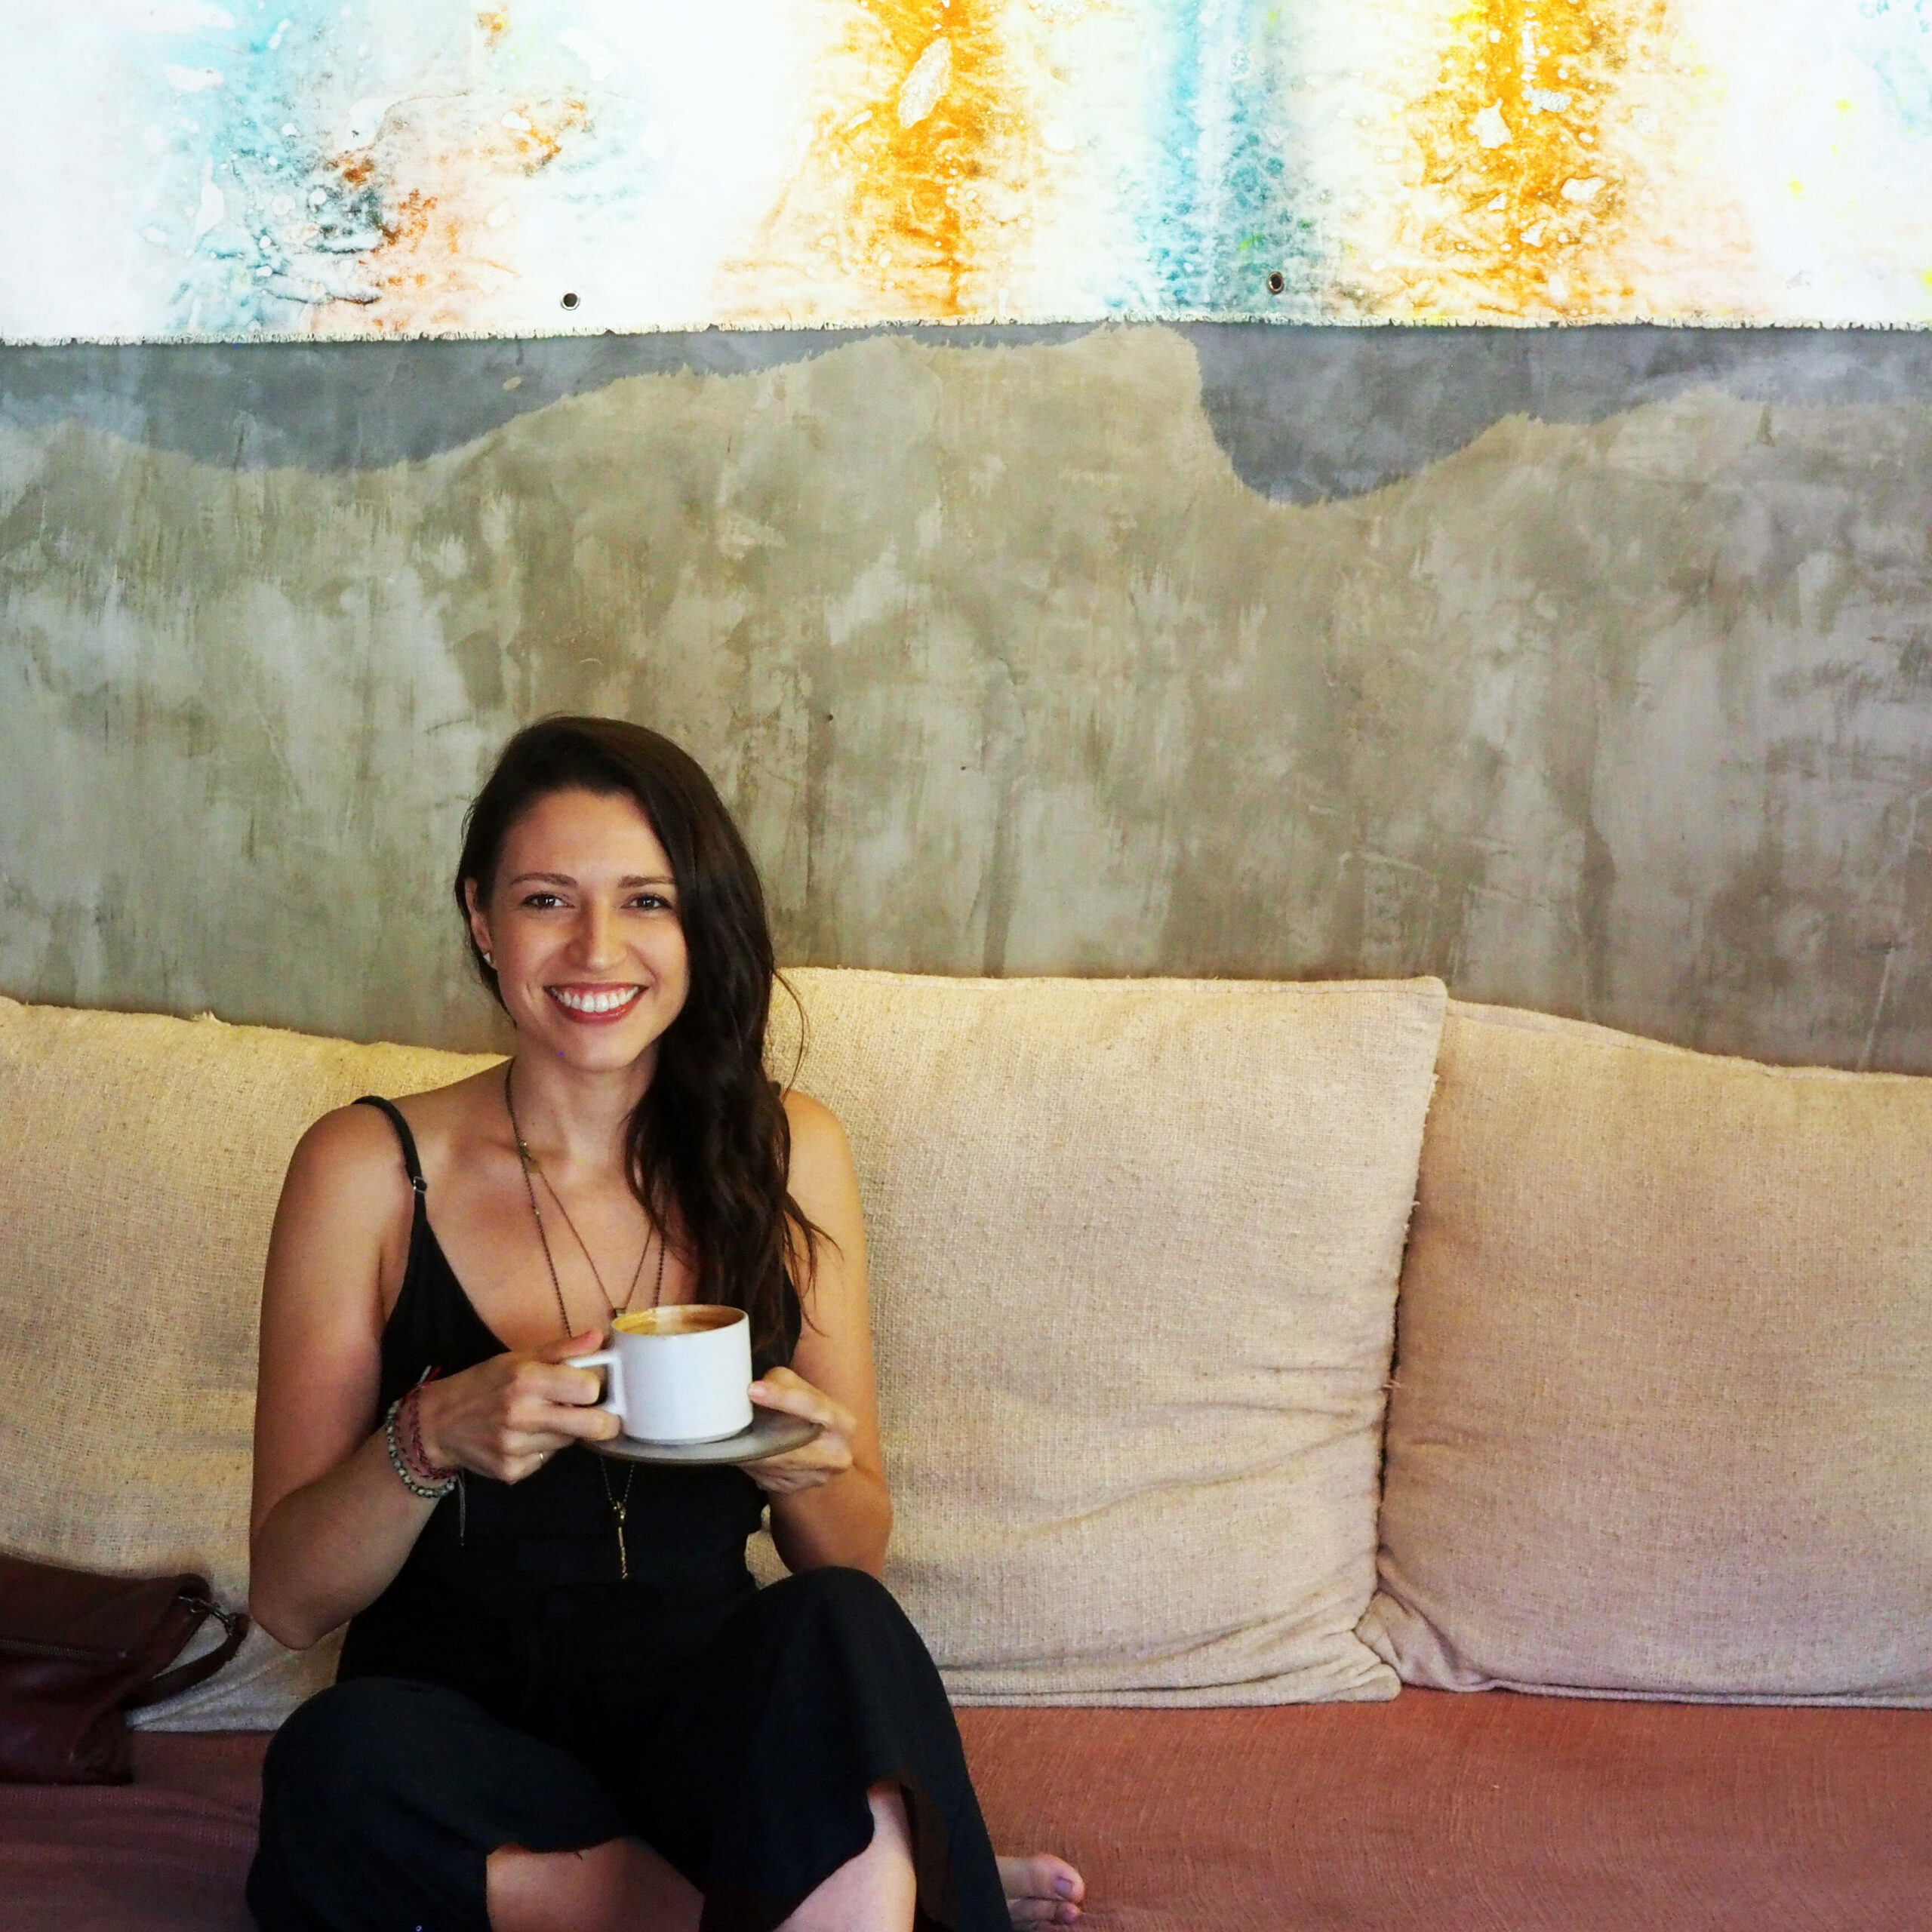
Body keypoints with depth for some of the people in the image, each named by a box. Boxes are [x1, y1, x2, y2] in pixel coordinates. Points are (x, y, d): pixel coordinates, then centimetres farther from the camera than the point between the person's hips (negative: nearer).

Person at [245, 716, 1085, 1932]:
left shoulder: (787, 1154, 4)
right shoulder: (369, 1170, -3)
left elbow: (855, 1559, 9)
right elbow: (290, 1598, -2)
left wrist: (807, 1473, -14)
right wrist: (430, 1440, -22)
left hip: (711, 1717, -1)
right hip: (459, 1731, 2)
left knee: (836, 1631, -33)